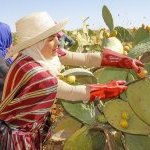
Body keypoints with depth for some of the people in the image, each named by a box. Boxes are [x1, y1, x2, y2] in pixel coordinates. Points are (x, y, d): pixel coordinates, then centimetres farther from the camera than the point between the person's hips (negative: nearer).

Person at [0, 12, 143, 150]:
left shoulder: (42, 54, -9)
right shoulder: (31, 71, -33)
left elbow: (86, 58, -9)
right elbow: (72, 92, -23)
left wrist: (124, 60, -10)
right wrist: (109, 89, -13)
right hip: (16, 135, -7)